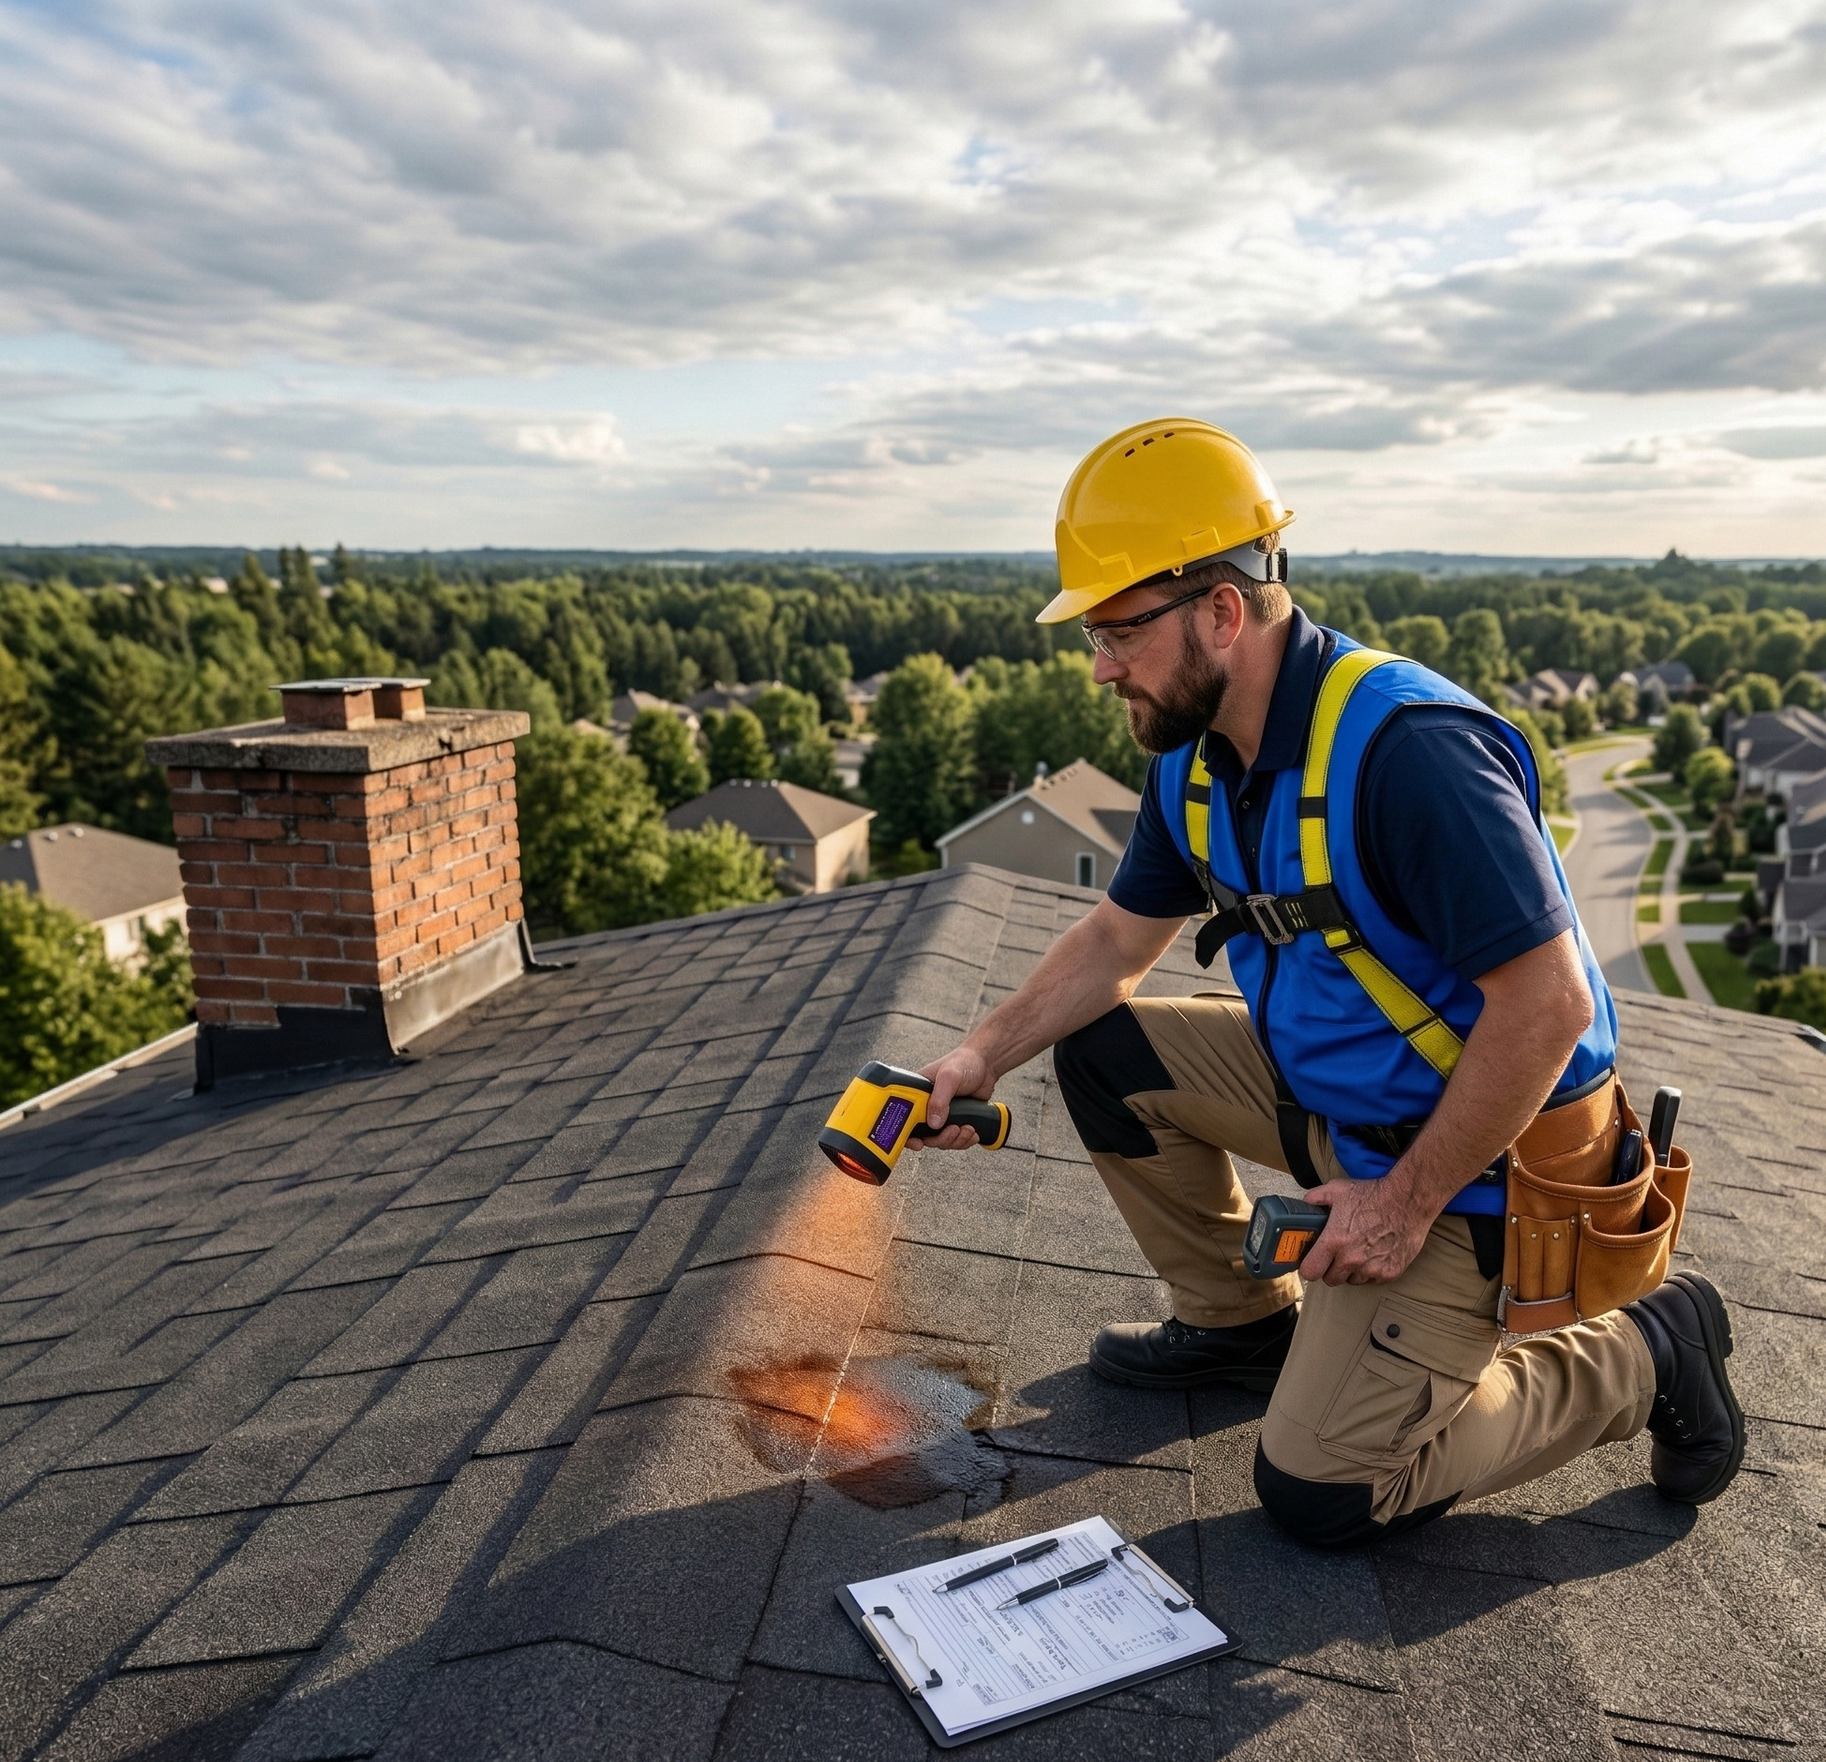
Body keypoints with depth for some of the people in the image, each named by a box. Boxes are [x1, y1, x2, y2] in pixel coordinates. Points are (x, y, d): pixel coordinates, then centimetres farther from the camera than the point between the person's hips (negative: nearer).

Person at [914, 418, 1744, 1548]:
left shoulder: (1407, 749, -30)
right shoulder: (1198, 757, -2)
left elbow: (1549, 1007, -30)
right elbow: (1121, 934, 9)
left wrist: (1407, 1205, -22)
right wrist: (986, 1056, -4)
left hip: (1470, 1148, -8)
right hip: (1329, 1093, 8)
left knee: (1321, 1494, -8)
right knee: (1102, 1050, 2)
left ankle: (1643, 1357, 11)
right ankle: (1246, 1323, 17)